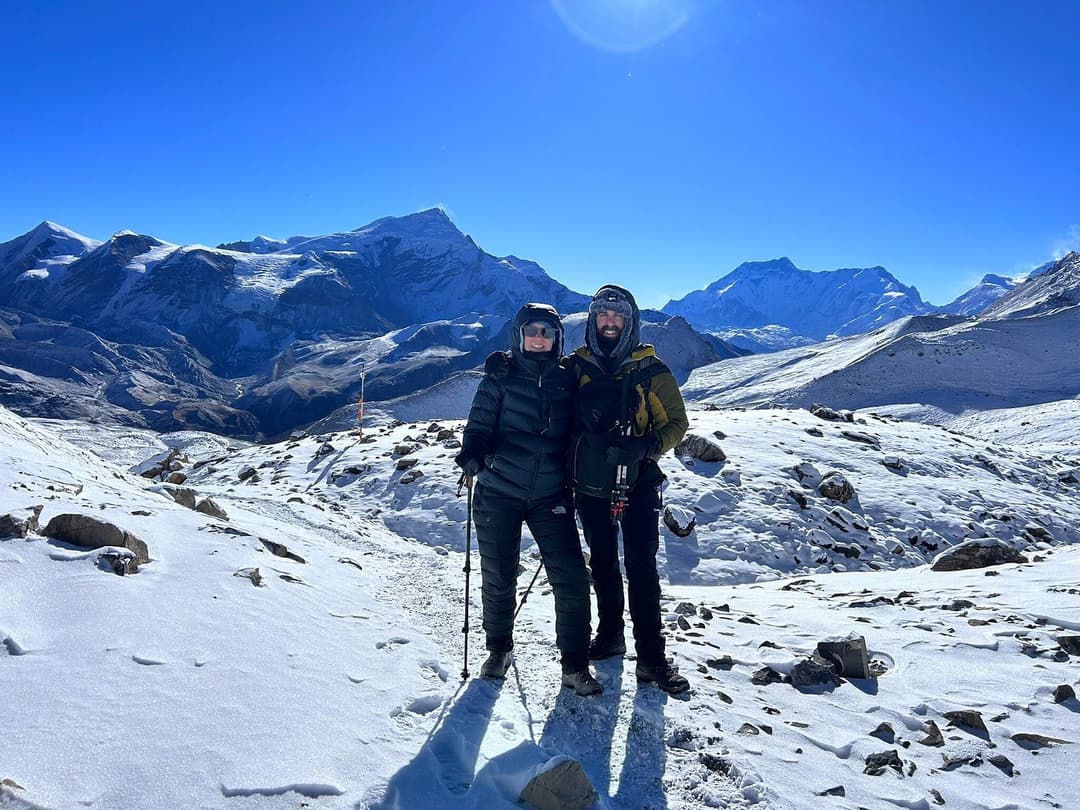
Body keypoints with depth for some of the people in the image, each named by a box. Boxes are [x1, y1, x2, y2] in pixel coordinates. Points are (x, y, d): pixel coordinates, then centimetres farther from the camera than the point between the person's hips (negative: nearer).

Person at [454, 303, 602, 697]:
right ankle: (498, 648, 34)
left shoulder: (566, 381, 7)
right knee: (499, 577, 9)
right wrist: (473, 451, -26)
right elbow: (481, 423, -5)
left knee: (572, 580, -4)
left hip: (550, 496, 2)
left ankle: (575, 665, 12)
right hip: (499, 491, -1)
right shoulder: (501, 376, 0)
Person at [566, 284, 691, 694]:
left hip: (637, 484, -3)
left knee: (641, 566, -6)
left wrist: (648, 447, -19)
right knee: (602, 563, 15)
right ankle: (610, 633, 32)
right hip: (590, 483, 3)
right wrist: (564, 467, 1)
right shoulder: (575, 367, 4)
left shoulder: (650, 370, -2)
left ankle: (651, 656, 2)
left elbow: (676, 421, 0)